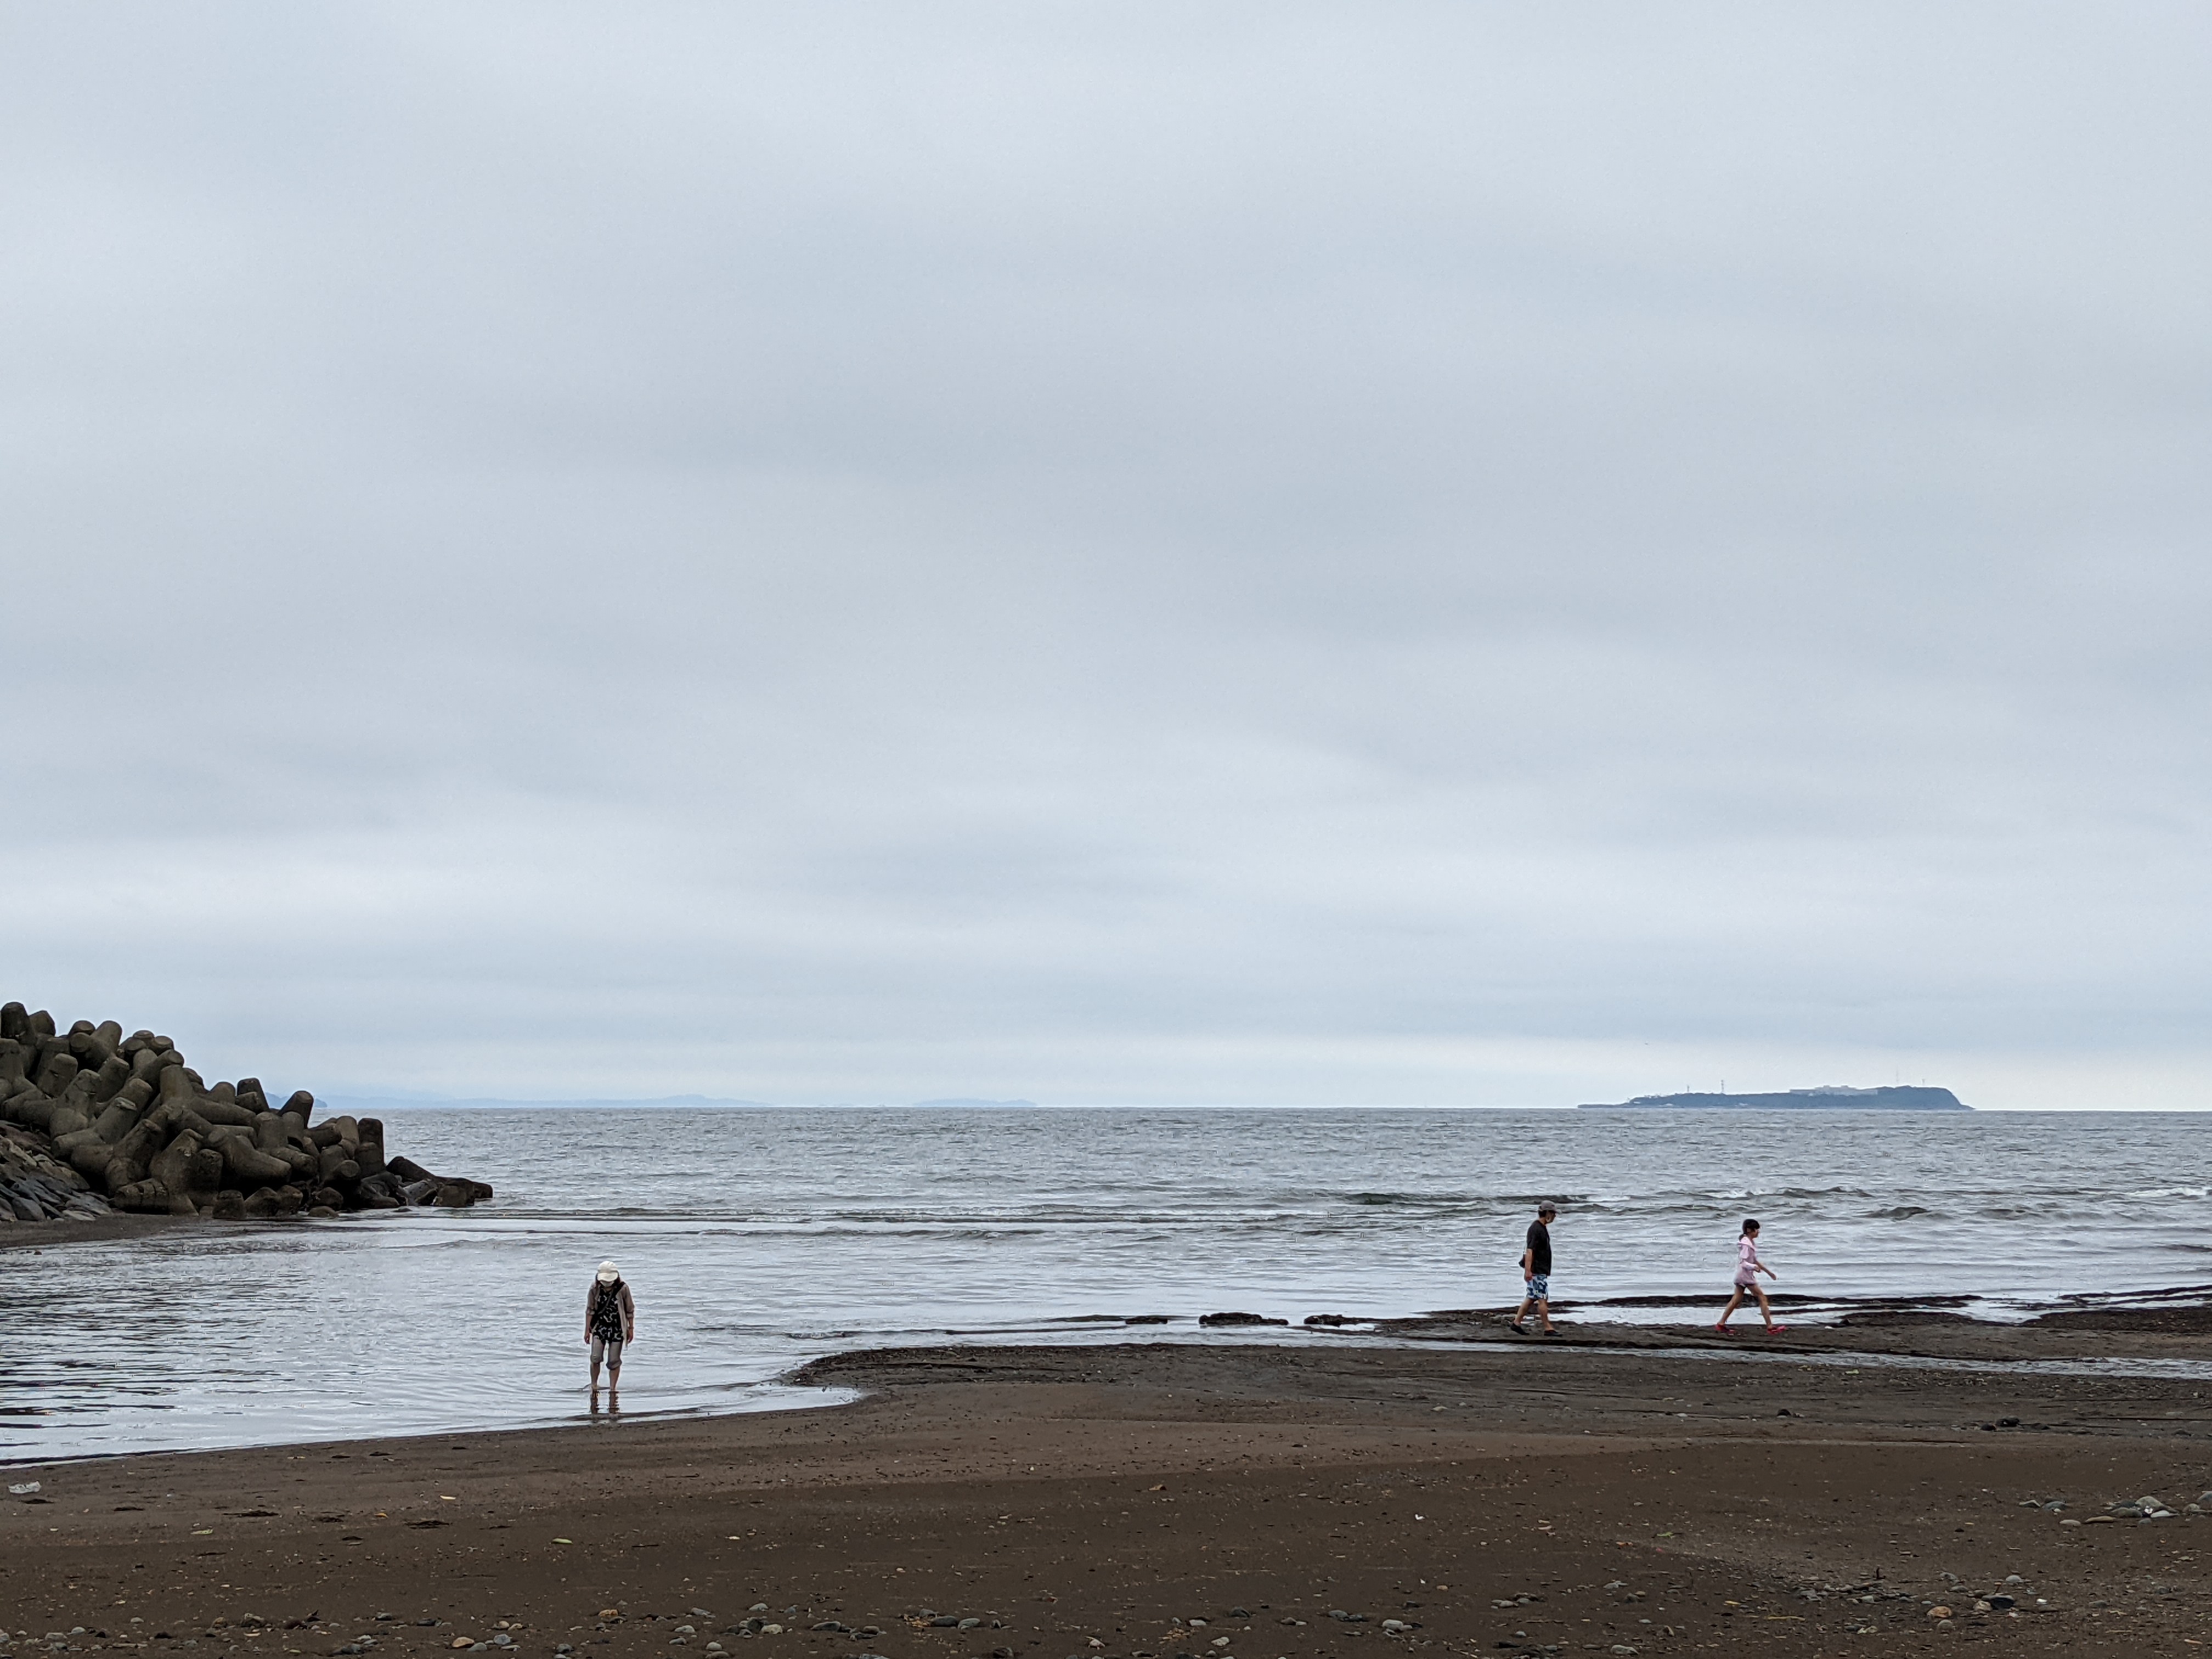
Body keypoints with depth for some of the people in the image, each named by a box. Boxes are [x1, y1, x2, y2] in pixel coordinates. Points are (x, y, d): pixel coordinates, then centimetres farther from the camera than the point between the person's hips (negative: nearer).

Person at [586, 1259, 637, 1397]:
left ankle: (612, 1390, 11)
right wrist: (587, 1330, 0)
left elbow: (630, 1310, 1)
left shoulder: (623, 1289, -9)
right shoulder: (595, 1288, -5)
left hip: (617, 1329, -1)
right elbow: (590, 1310, 2)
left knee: (614, 1361, 1)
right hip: (600, 1327, 1)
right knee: (596, 1358, -11)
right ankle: (594, 1386, 6)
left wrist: (631, 1328, 4)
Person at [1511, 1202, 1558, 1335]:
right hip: (1536, 1271, -10)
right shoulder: (1535, 1229, -17)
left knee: (1531, 1298, 13)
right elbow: (1529, 1250, -22)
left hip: (1541, 1270, 10)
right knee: (1543, 1299, -7)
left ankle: (1517, 1323, 18)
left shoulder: (1542, 1228, 16)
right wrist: (1528, 1270, -27)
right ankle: (1548, 1328, -5)